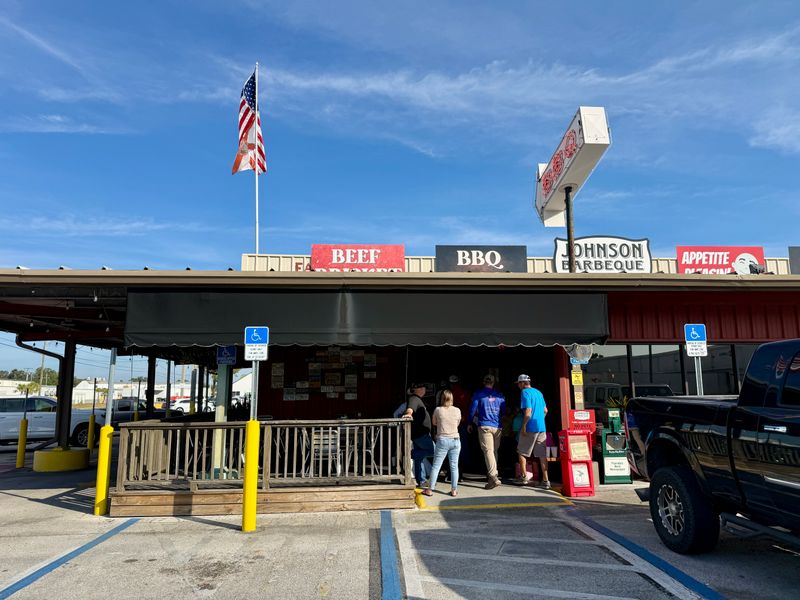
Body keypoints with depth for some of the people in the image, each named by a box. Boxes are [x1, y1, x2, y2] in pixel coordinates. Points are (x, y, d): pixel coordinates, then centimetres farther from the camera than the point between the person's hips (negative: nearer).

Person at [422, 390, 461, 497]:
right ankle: (454, 490, 13)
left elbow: (434, 423, 8)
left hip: (442, 440, -2)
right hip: (455, 440, 2)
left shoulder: (438, 410, -6)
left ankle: (430, 489, 10)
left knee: (436, 466, 4)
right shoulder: (457, 410, -1)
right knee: (454, 466, 9)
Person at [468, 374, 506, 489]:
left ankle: (493, 478, -21)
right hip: (497, 427, 4)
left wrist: (470, 423, 13)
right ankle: (493, 474, 23)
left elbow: (473, 410, 1)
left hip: (484, 426, -4)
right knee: (494, 451, 15)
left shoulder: (478, 394, 1)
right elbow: (504, 412, 17)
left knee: (488, 451, -10)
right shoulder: (500, 395, 10)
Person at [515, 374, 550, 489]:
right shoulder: (538, 392, 16)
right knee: (542, 455, 6)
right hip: (542, 427, 7)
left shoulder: (525, 392, -8)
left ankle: (524, 477, 12)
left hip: (531, 427, -7)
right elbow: (545, 410, 21)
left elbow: (528, 411, -17)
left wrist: (524, 426, -14)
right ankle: (545, 481, 5)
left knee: (522, 452, 9)